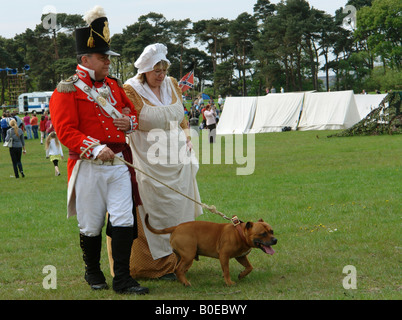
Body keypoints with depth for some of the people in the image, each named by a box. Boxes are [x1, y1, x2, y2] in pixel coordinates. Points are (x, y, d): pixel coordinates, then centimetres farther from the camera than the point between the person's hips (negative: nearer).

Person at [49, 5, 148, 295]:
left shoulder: (114, 85, 14)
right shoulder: (67, 91, -6)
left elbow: (133, 111, 25)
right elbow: (66, 130, -13)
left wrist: (130, 123, 0)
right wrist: (95, 149, -25)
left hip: (119, 163, 5)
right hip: (89, 166, -5)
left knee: (124, 220, -3)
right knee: (92, 225, 7)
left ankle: (122, 279, 1)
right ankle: (93, 273, 28)